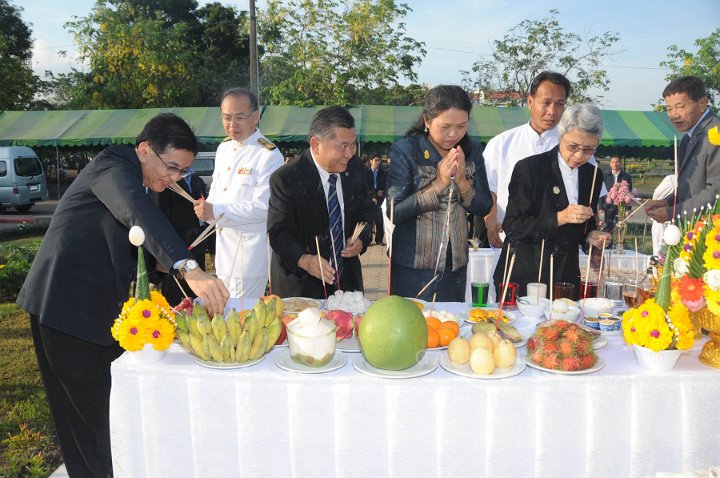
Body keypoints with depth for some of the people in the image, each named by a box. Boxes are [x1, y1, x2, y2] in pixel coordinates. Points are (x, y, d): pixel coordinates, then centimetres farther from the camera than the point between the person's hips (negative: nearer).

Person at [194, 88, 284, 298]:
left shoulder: (269, 155, -16)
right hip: (223, 239, 8)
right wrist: (207, 207, 1)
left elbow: (263, 207, -21)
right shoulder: (223, 148, 10)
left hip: (250, 246, -8)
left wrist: (216, 211, -24)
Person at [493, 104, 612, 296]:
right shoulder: (529, 168, -10)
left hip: (566, 276, 5)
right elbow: (512, 226, -15)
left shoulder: (593, 175, 7)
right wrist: (559, 218, -23)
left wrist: (591, 235, -2)